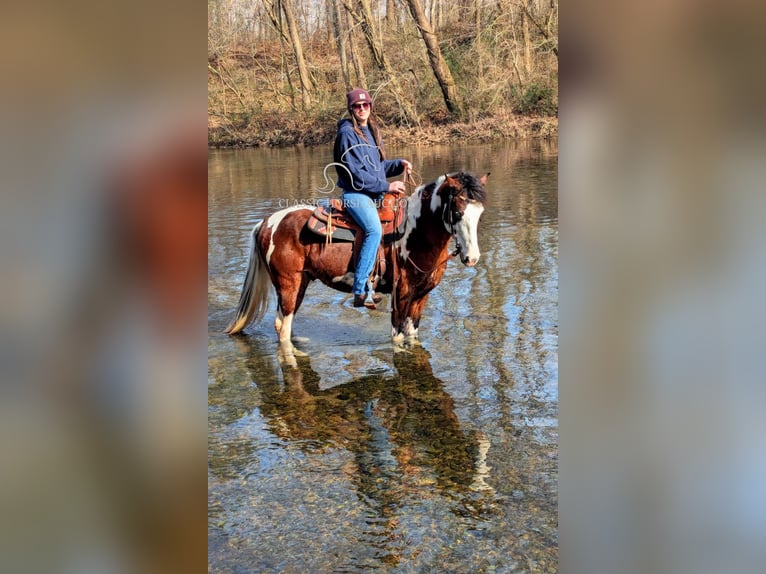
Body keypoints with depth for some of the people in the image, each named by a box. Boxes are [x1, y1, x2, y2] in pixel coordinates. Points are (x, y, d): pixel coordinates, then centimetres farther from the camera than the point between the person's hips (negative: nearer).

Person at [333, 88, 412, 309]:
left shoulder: (372, 131, 16)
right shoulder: (347, 133, -9)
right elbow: (355, 174, -16)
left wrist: (399, 164, 6)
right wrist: (386, 186, -16)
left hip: (375, 194, 9)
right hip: (356, 193, -9)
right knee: (374, 230, -31)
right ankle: (360, 291, -30)